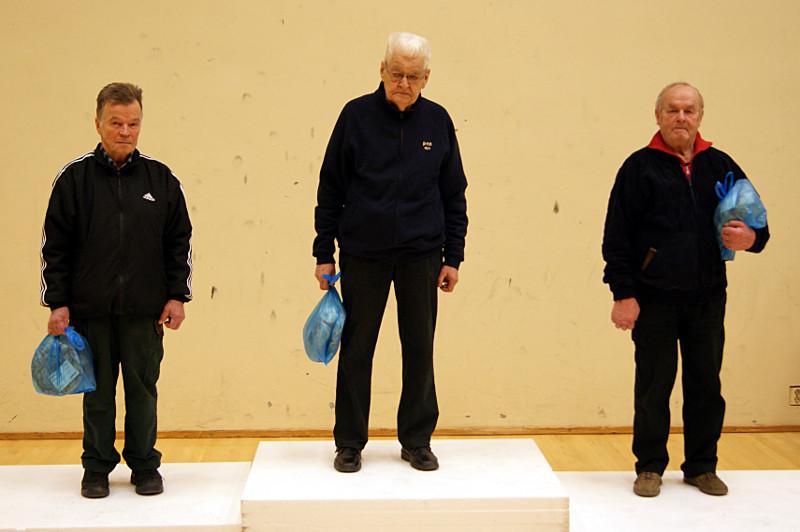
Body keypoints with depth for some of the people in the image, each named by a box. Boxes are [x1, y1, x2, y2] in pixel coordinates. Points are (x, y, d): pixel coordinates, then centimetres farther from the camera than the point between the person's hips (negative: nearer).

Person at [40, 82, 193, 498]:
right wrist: (57, 303, -2)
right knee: (98, 393, 9)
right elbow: (55, 246, 2)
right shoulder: (74, 178, 1)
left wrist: (177, 295, 3)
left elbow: (179, 242, 8)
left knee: (143, 390, 8)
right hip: (90, 309, -1)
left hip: (144, 309, 1)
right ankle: (97, 468, 21)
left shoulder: (161, 179, 4)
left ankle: (145, 466, 21)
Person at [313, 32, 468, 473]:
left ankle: (417, 441, 20)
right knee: (356, 350, 5)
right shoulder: (356, 115, -1)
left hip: (421, 255, 2)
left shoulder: (437, 121, 4)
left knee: (419, 350, 7)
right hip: (363, 254, -1)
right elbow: (330, 189, 2)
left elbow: (454, 195, 9)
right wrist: (324, 254, -2)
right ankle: (349, 444, 17)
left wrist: (453, 257, 4)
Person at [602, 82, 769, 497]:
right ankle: (649, 467, 17)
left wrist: (751, 238, -12)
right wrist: (623, 294, -11)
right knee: (653, 388, 5)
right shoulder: (640, 167, -1)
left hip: (707, 299, 3)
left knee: (706, 386, 9)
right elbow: (616, 237, -5)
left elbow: (756, 221, 13)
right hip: (654, 300, -3)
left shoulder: (720, 166, 8)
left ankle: (702, 466, 23)